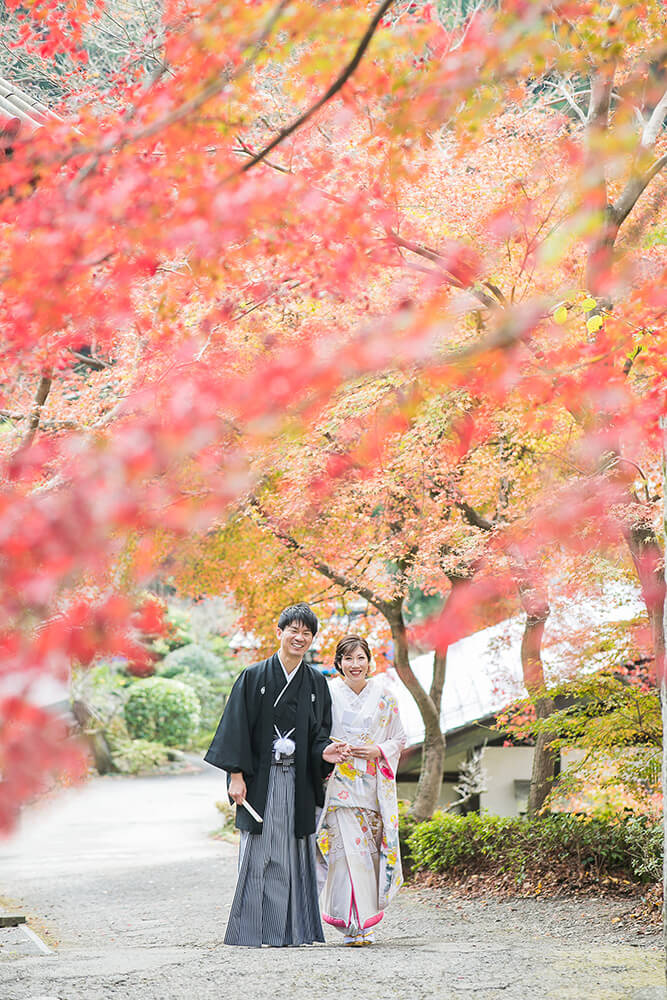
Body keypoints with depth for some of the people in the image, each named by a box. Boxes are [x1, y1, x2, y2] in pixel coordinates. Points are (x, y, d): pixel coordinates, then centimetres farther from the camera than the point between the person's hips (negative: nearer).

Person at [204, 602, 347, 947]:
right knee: (258, 854, -3)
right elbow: (236, 726, -2)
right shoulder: (253, 677, 1)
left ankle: (294, 929, 8)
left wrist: (324, 751, -10)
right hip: (260, 780, -3)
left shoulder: (316, 683, 10)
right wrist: (236, 774, -10)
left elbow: (320, 731, 12)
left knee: (294, 853, 3)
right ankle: (252, 930, 1)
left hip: (298, 782, 3)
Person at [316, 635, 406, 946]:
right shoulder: (328, 695, 1)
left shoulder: (384, 696, 6)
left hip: (374, 786, 2)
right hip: (339, 784, -2)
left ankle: (366, 917, 18)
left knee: (372, 848, 2)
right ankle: (356, 924, -9)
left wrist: (377, 751, -7)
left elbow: (399, 739, 11)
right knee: (348, 849, -11)